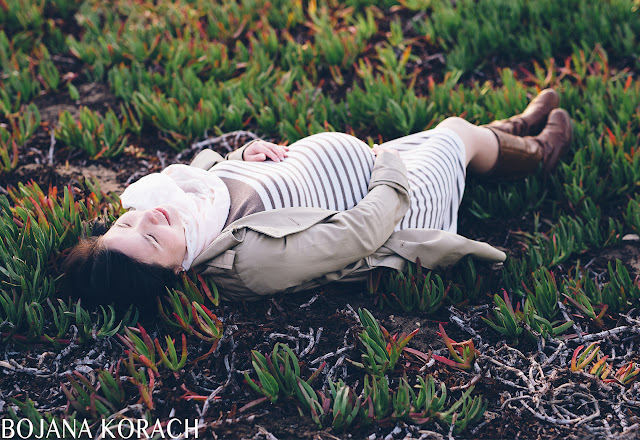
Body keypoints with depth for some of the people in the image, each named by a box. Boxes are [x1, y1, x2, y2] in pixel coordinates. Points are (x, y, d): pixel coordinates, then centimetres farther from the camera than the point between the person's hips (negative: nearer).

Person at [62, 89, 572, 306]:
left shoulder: (189, 182, -23)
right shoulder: (253, 258, -44)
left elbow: (208, 163, 3)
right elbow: (364, 231, -35)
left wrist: (249, 152, -16)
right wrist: (392, 164, -19)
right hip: (393, 207, -6)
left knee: (451, 127, 26)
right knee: (460, 131, 18)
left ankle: (516, 127, 62)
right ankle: (534, 153, 55)